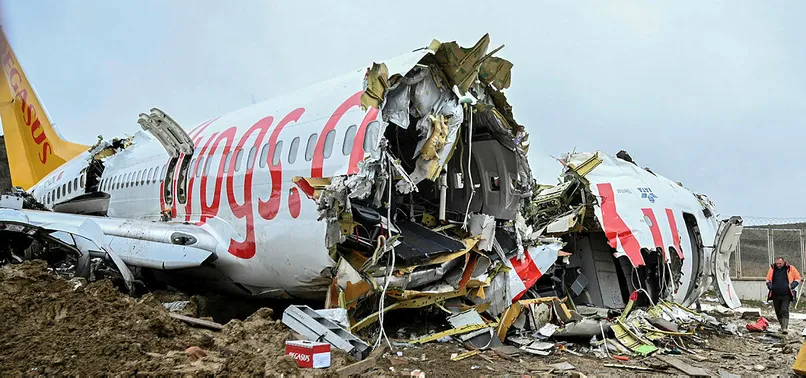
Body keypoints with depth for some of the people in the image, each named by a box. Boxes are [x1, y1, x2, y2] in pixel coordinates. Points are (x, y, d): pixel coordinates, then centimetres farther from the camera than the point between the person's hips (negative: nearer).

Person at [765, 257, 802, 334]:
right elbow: (768, 279, 17)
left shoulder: (790, 269, -2)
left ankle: (785, 328, -16)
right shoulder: (772, 269, 5)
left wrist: (792, 285, -9)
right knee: (778, 312, 12)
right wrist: (769, 285, -3)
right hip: (775, 295, 3)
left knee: (785, 311, -14)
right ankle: (782, 326, 29)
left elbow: (798, 278, 7)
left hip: (786, 295, -3)